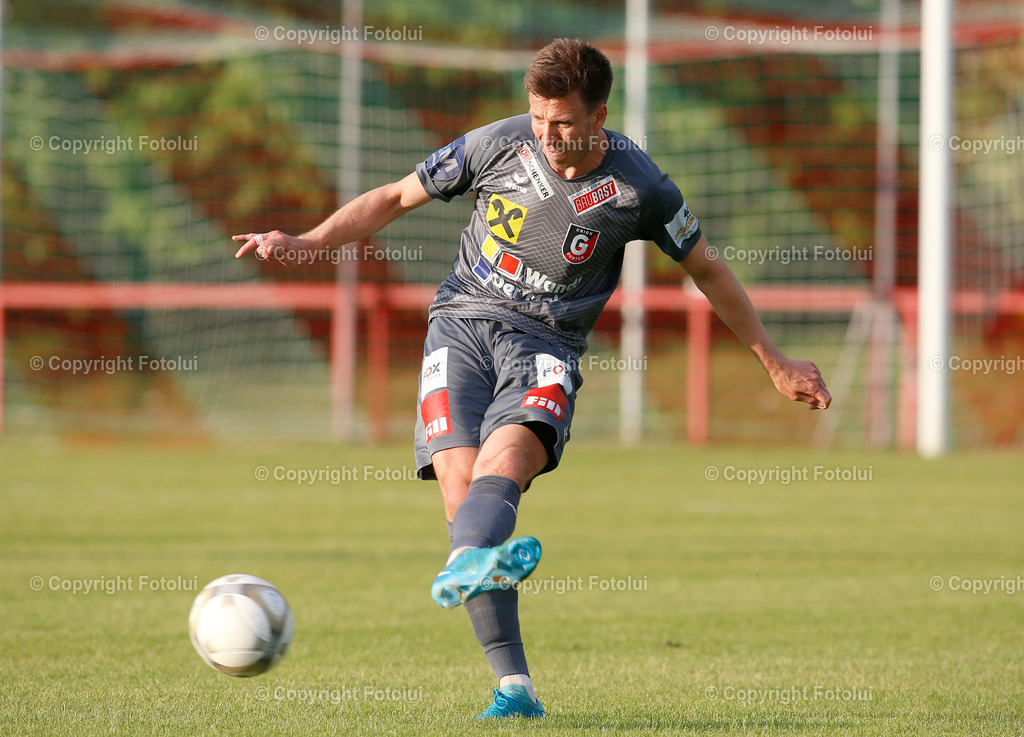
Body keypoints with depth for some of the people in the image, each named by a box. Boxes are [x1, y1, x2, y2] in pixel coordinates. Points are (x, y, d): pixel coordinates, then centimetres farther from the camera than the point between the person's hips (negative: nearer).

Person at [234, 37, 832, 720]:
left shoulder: (638, 189, -3)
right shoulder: (497, 145, 0)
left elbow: (707, 269, 12)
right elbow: (396, 198, 12)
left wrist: (776, 365, 17)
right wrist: (306, 243, 1)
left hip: (546, 346, -1)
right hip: (462, 326, 1)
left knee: (504, 460, -33)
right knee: (459, 479, -22)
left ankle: (464, 569, -65)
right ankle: (513, 684, -27)